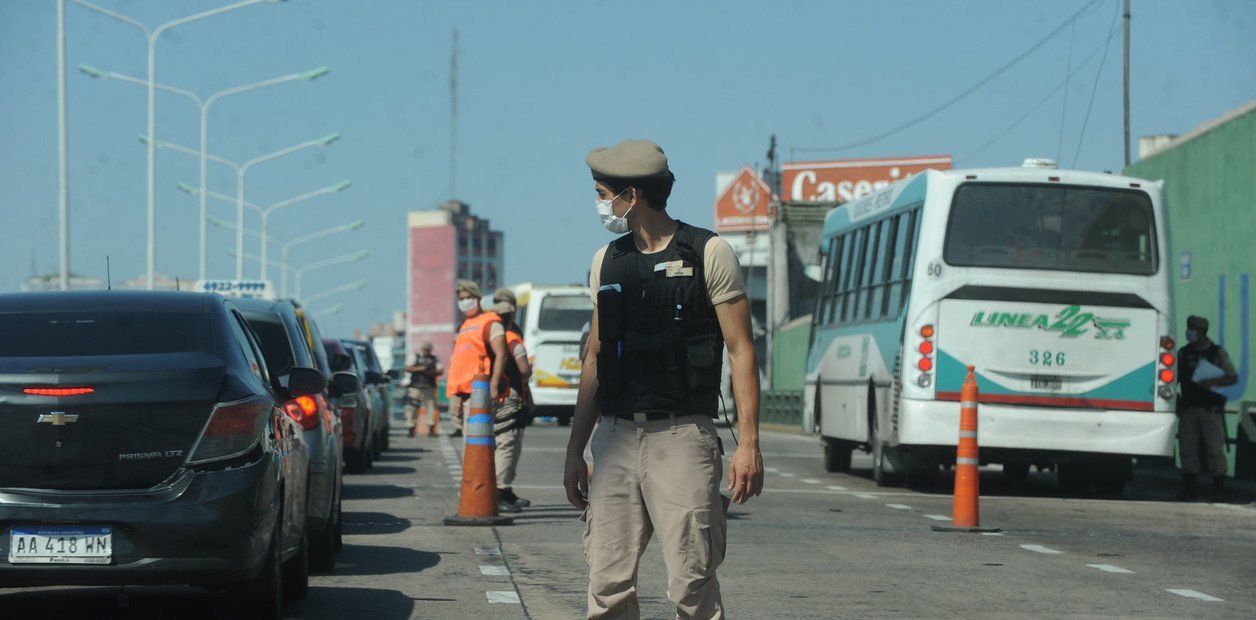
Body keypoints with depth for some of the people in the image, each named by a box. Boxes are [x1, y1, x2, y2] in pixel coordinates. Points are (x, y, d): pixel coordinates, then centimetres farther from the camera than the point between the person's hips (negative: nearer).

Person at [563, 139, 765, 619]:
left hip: (681, 437, -5)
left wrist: (749, 443, -11)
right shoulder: (607, 262, 15)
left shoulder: (708, 255, -1)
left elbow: (740, 350, -3)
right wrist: (575, 450, 16)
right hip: (615, 438, 5)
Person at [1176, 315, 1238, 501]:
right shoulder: (1183, 353, 10)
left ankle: (1219, 490, 0)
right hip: (1188, 409, 3)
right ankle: (1190, 490, 6)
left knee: (1215, 449, -6)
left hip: (1210, 409, -3)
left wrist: (1212, 382, -14)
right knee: (1187, 449, 0)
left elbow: (1233, 378, -1)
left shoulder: (1217, 353, 2)